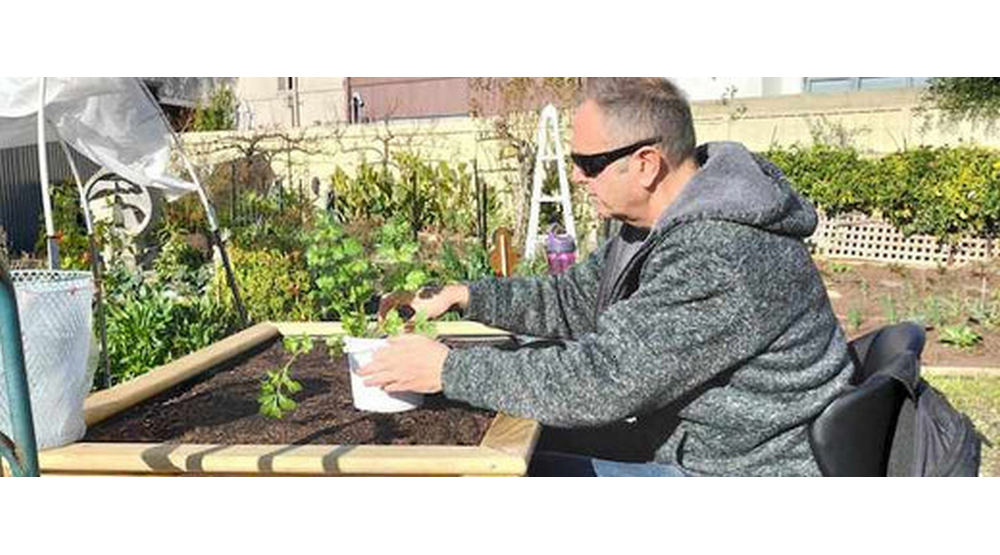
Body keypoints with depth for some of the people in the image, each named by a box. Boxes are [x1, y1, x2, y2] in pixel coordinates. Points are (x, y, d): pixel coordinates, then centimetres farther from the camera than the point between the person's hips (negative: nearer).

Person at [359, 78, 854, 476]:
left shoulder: (721, 260, -29)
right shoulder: (667, 225, 3)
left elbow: (603, 378, -31)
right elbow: (573, 299, 13)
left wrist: (448, 370, -21)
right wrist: (462, 296, 2)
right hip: (693, 459, 9)